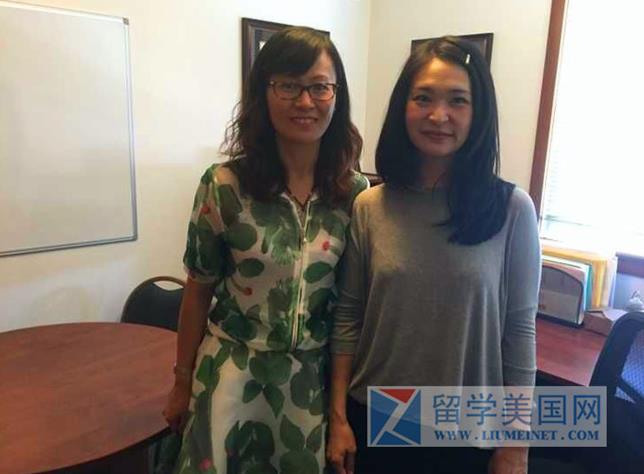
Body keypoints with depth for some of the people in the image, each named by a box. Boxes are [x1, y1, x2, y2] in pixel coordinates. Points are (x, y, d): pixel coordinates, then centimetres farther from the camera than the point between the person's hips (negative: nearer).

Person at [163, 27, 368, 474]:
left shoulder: (356, 192, -8)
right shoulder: (223, 185, -14)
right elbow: (199, 289, -4)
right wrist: (182, 383, 3)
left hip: (314, 376, 2)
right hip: (232, 371, -1)